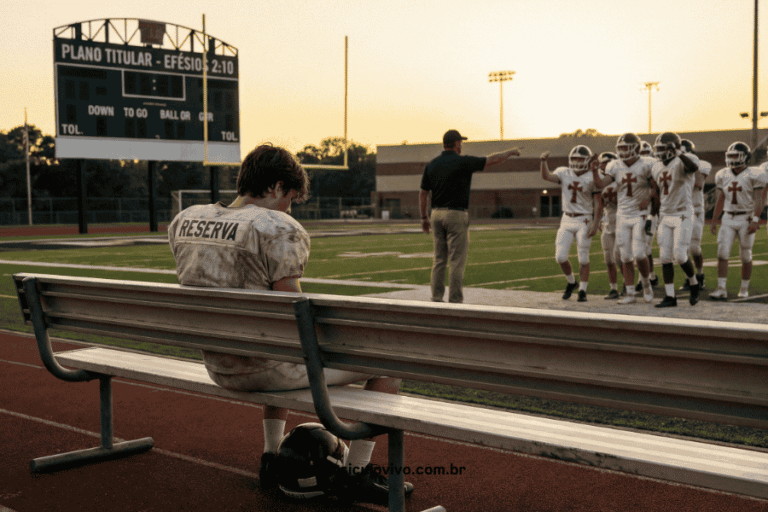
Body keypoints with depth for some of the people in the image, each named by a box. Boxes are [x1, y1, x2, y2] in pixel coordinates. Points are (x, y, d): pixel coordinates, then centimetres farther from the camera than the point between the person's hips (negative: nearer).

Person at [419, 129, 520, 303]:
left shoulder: (431, 165, 6)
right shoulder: (463, 162, -10)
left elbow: (423, 193, 10)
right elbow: (492, 160, -3)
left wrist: (424, 218, 19)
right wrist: (510, 152, 15)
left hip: (437, 214, 6)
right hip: (456, 216, -6)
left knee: (439, 260, 11)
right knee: (457, 261, -2)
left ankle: (436, 300, 10)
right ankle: (455, 301, -2)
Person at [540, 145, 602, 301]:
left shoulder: (592, 178, -6)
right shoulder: (564, 173, 2)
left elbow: (598, 204, -6)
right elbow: (546, 176, -15)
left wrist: (595, 224, -13)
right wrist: (544, 161, -31)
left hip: (584, 221, -3)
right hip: (567, 220, 3)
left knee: (583, 258, -1)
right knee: (560, 256, -2)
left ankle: (582, 291, 12)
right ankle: (571, 282, 24)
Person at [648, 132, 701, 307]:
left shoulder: (683, 162, -11)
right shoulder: (657, 168, 11)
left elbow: (694, 167, -36)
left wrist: (678, 152, -39)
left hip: (683, 215, -7)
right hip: (665, 216, 7)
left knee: (680, 255, -9)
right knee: (665, 258, 2)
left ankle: (693, 284, 19)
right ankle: (670, 297, 7)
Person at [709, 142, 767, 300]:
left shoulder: (753, 175, -9)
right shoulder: (723, 176, 6)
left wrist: (755, 221, -21)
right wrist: (714, 221, 10)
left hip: (746, 219, -4)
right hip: (728, 219, 4)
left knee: (746, 256, 5)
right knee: (722, 253, -8)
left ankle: (744, 289, 20)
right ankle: (721, 290, -10)